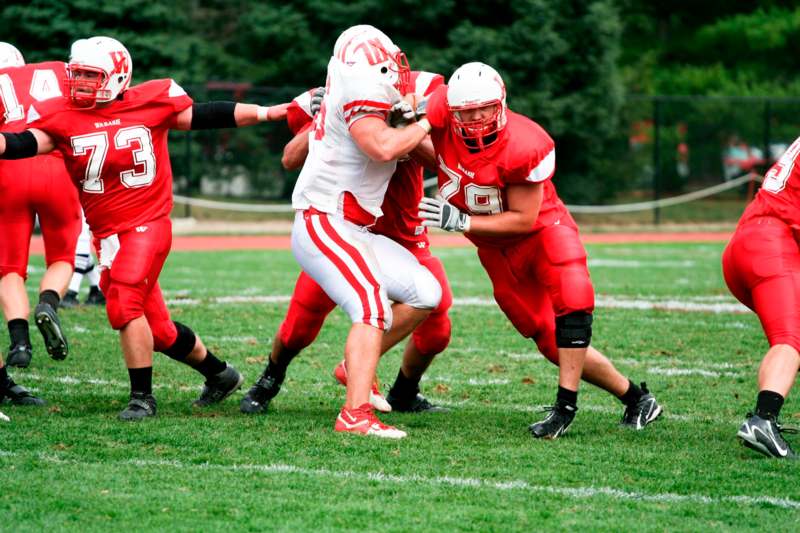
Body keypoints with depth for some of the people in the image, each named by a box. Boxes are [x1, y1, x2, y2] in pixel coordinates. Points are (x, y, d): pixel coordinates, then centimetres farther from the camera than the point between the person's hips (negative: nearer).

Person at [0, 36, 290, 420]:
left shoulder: (151, 103, -4)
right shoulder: (63, 117, 0)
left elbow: (204, 117, 4)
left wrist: (267, 113, 3)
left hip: (147, 225, -4)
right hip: (108, 234, 4)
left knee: (124, 305, -22)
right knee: (158, 329, 11)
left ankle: (142, 396, -9)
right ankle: (219, 373, 33)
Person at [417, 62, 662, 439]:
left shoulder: (526, 146, -29)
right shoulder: (442, 109, -20)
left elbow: (524, 219, -22)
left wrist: (460, 221, -27)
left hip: (544, 228, -4)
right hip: (497, 249, 4)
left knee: (572, 305, -32)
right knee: (555, 345, 3)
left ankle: (565, 406, -23)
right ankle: (634, 398, 14)